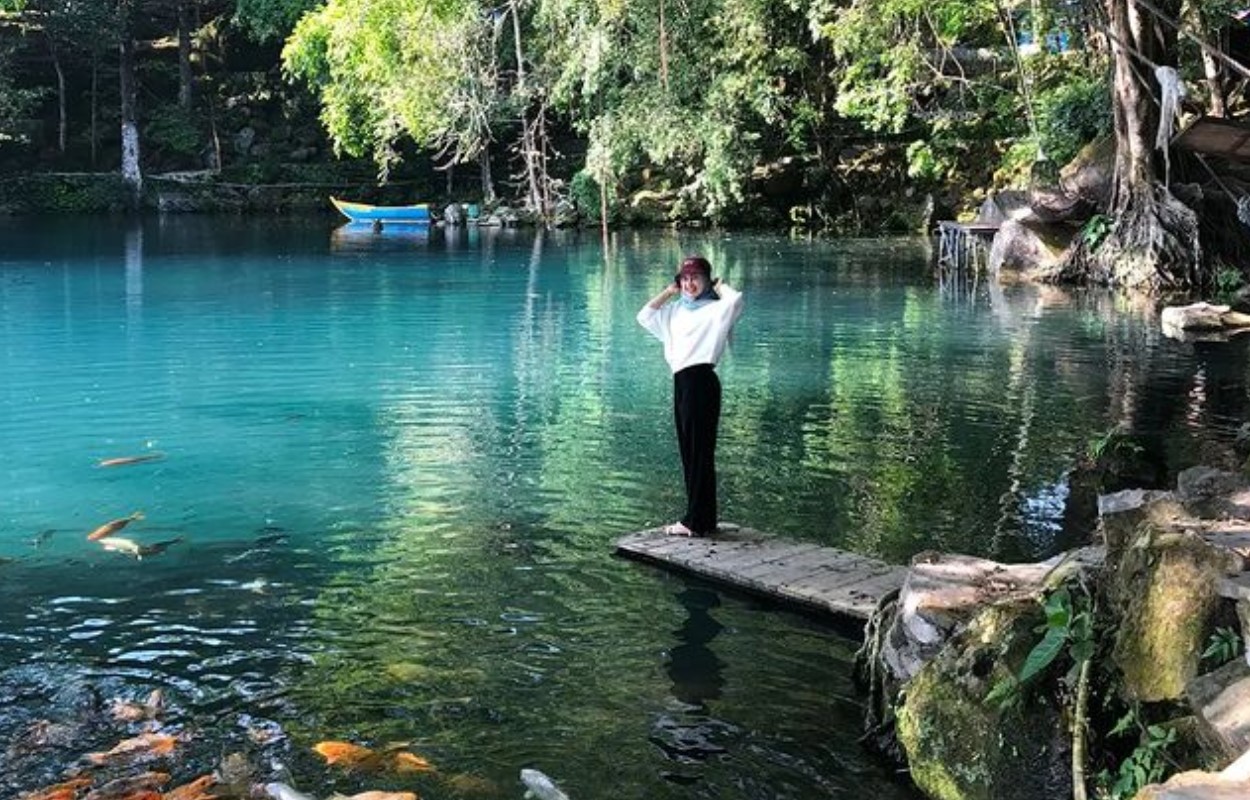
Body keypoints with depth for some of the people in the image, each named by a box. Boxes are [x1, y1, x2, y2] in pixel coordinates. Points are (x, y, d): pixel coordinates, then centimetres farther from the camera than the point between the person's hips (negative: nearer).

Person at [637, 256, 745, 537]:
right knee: (688, 453, 11)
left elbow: (735, 300, -24)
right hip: (681, 381, 8)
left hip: (701, 380, -8)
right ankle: (700, 518, 18)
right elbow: (644, 316, 16)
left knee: (701, 452, -4)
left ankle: (697, 521, 0)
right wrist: (669, 291, 14)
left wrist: (718, 286, -4)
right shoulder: (676, 310, 18)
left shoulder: (715, 309, -4)